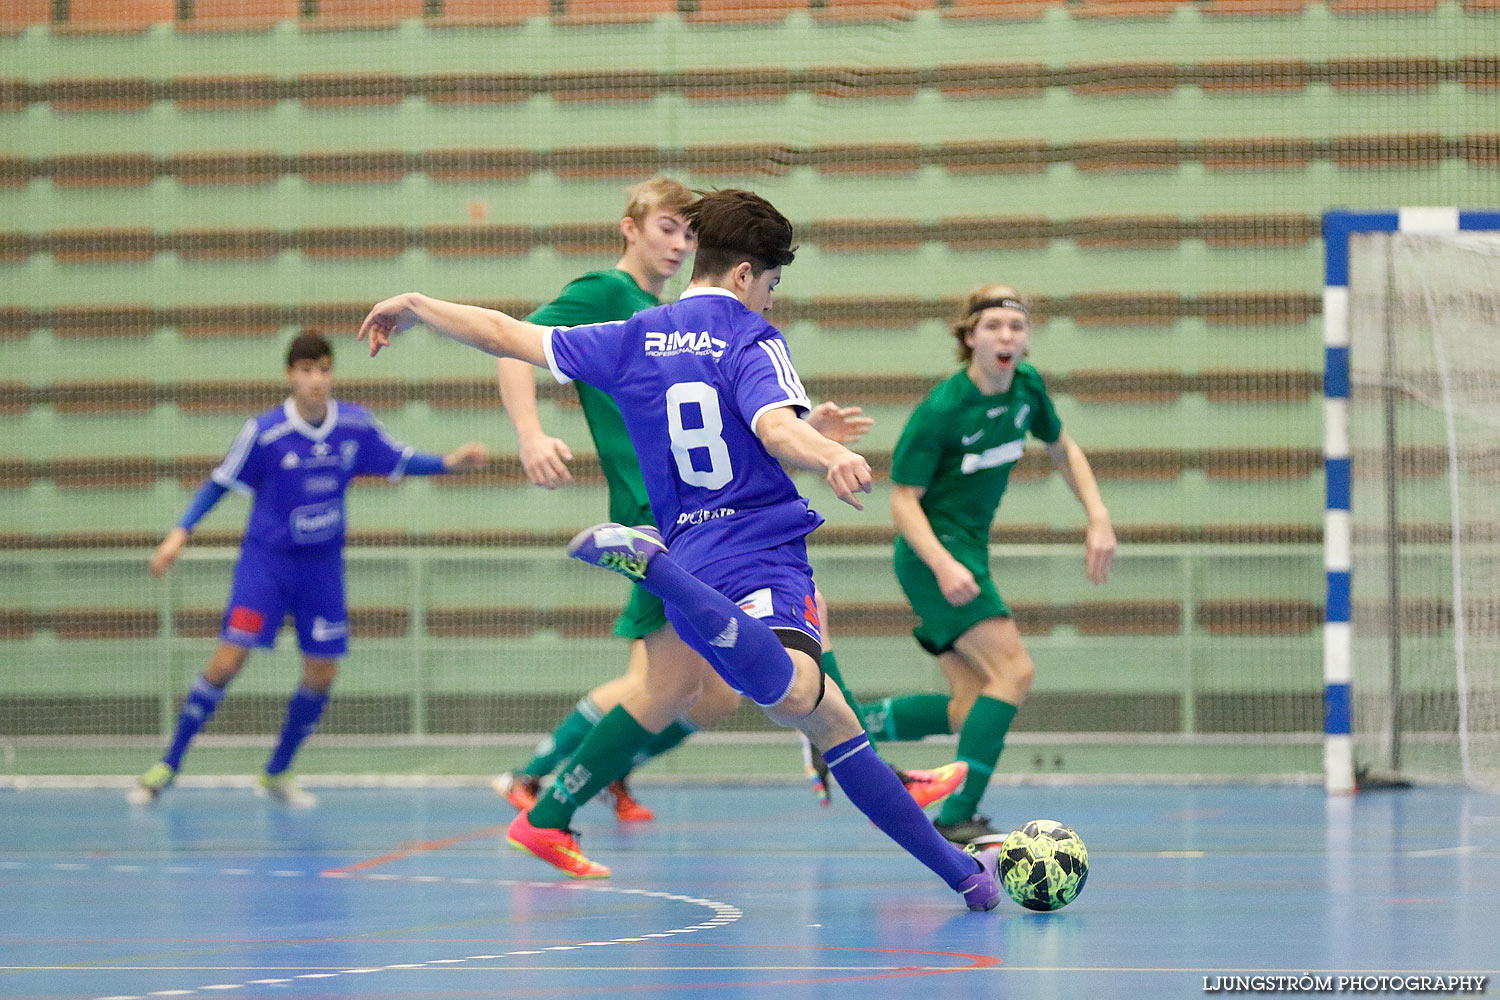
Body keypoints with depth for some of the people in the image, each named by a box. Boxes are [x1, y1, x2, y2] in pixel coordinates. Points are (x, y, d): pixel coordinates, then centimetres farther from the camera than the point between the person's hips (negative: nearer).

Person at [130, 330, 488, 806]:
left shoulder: (356, 426, -6)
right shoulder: (264, 432, -15)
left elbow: (401, 461, 8)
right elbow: (220, 483, -4)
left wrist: (450, 461, -8)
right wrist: (180, 534, -11)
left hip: (322, 566, 4)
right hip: (266, 559, -4)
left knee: (322, 673, 2)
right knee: (228, 660, -14)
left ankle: (277, 773, 21)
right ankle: (168, 764, -3)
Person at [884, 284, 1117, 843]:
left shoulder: (1027, 388, 1)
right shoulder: (941, 411, -19)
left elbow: (1063, 449, 20)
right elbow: (903, 502, -17)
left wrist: (1099, 518, 8)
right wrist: (943, 565, -31)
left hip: (968, 550, 8)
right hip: (934, 550, -8)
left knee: (974, 707, 5)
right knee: (1013, 671, -21)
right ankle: (957, 817, -20)